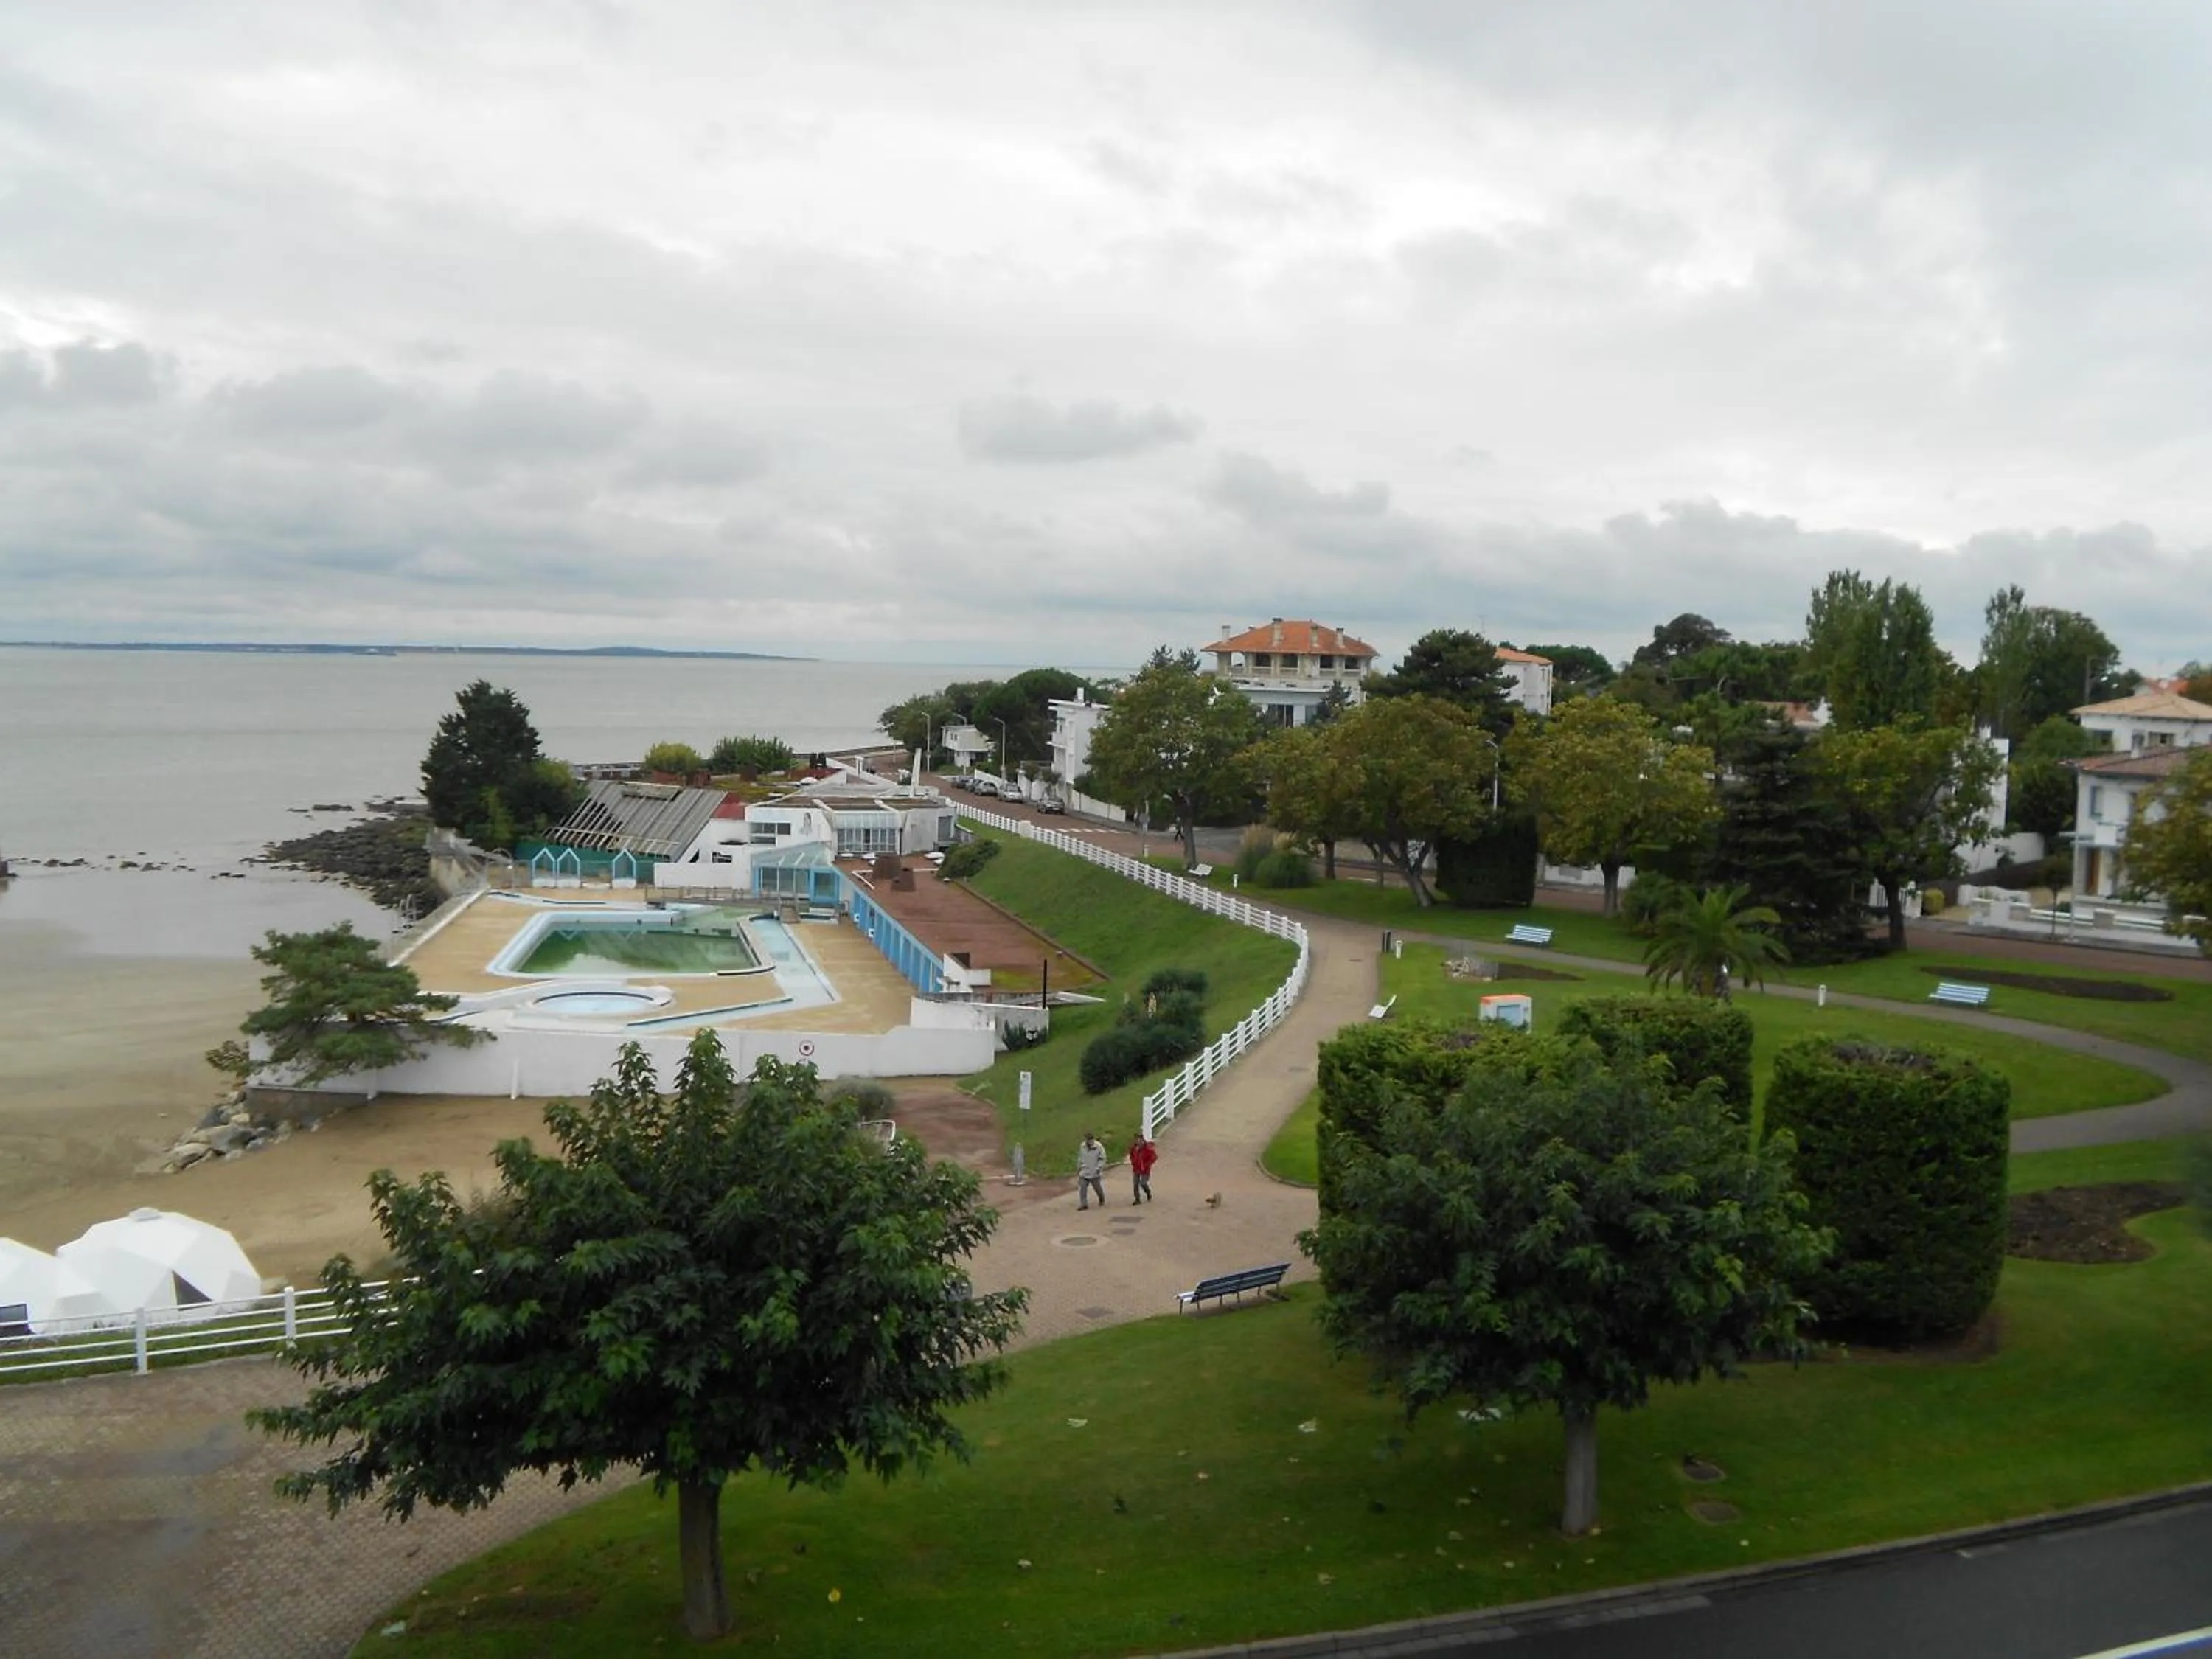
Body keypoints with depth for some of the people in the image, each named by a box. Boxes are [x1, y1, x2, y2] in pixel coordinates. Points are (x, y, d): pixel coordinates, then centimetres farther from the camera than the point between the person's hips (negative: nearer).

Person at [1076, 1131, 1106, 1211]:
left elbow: (1103, 1159, -10)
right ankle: (1083, 1204, -5)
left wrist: (1099, 1168, -17)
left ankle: (1102, 1201, 37)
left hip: (1095, 1173, -3)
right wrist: (1078, 1168, 20)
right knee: (1082, 1187, -8)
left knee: (1098, 1188, 13)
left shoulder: (1099, 1146, -13)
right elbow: (1080, 1158, 16)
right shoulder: (1082, 1146, 2)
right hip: (1084, 1172, 3)